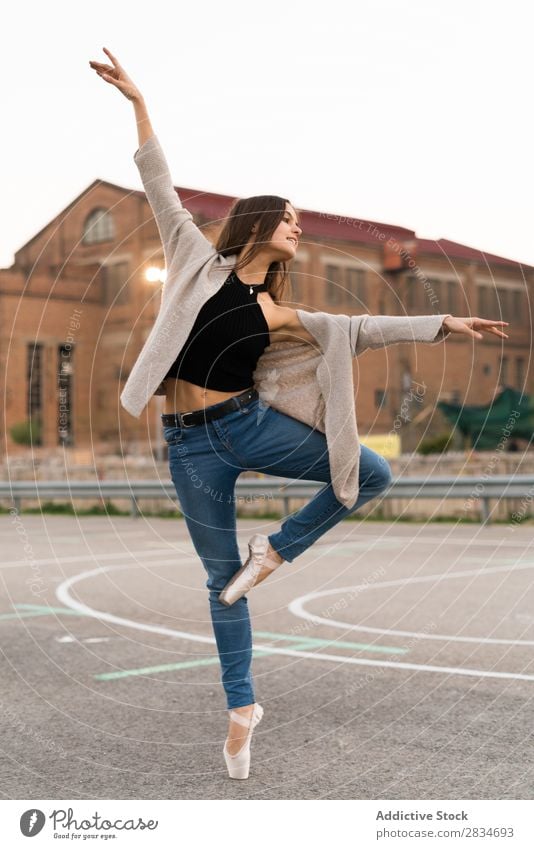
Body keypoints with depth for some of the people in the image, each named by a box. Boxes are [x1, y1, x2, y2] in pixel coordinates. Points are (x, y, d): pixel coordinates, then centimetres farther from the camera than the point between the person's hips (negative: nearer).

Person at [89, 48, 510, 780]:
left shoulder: (277, 315, 10)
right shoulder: (200, 261, 2)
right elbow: (161, 190, 1)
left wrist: (442, 322, 17)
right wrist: (139, 103, -2)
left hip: (249, 424, 3)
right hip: (190, 445, -3)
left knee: (373, 474, -9)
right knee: (221, 578, 3)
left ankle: (276, 549, 5)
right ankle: (241, 707, 17)